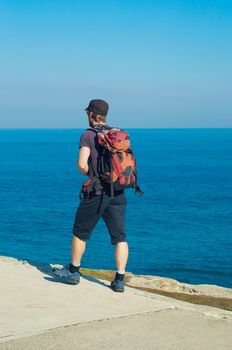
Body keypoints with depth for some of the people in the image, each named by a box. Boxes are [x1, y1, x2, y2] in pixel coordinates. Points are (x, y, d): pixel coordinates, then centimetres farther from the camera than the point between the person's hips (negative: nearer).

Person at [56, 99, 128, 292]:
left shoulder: (88, 135, -7)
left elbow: (82, 165, -15)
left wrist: (92, 174, 4)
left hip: (96, 194, -3)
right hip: (117, 194, 4)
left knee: (80, 232, 15)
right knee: (120, 237, 4)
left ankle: (73, 272, 26)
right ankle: (120, 280, 0)